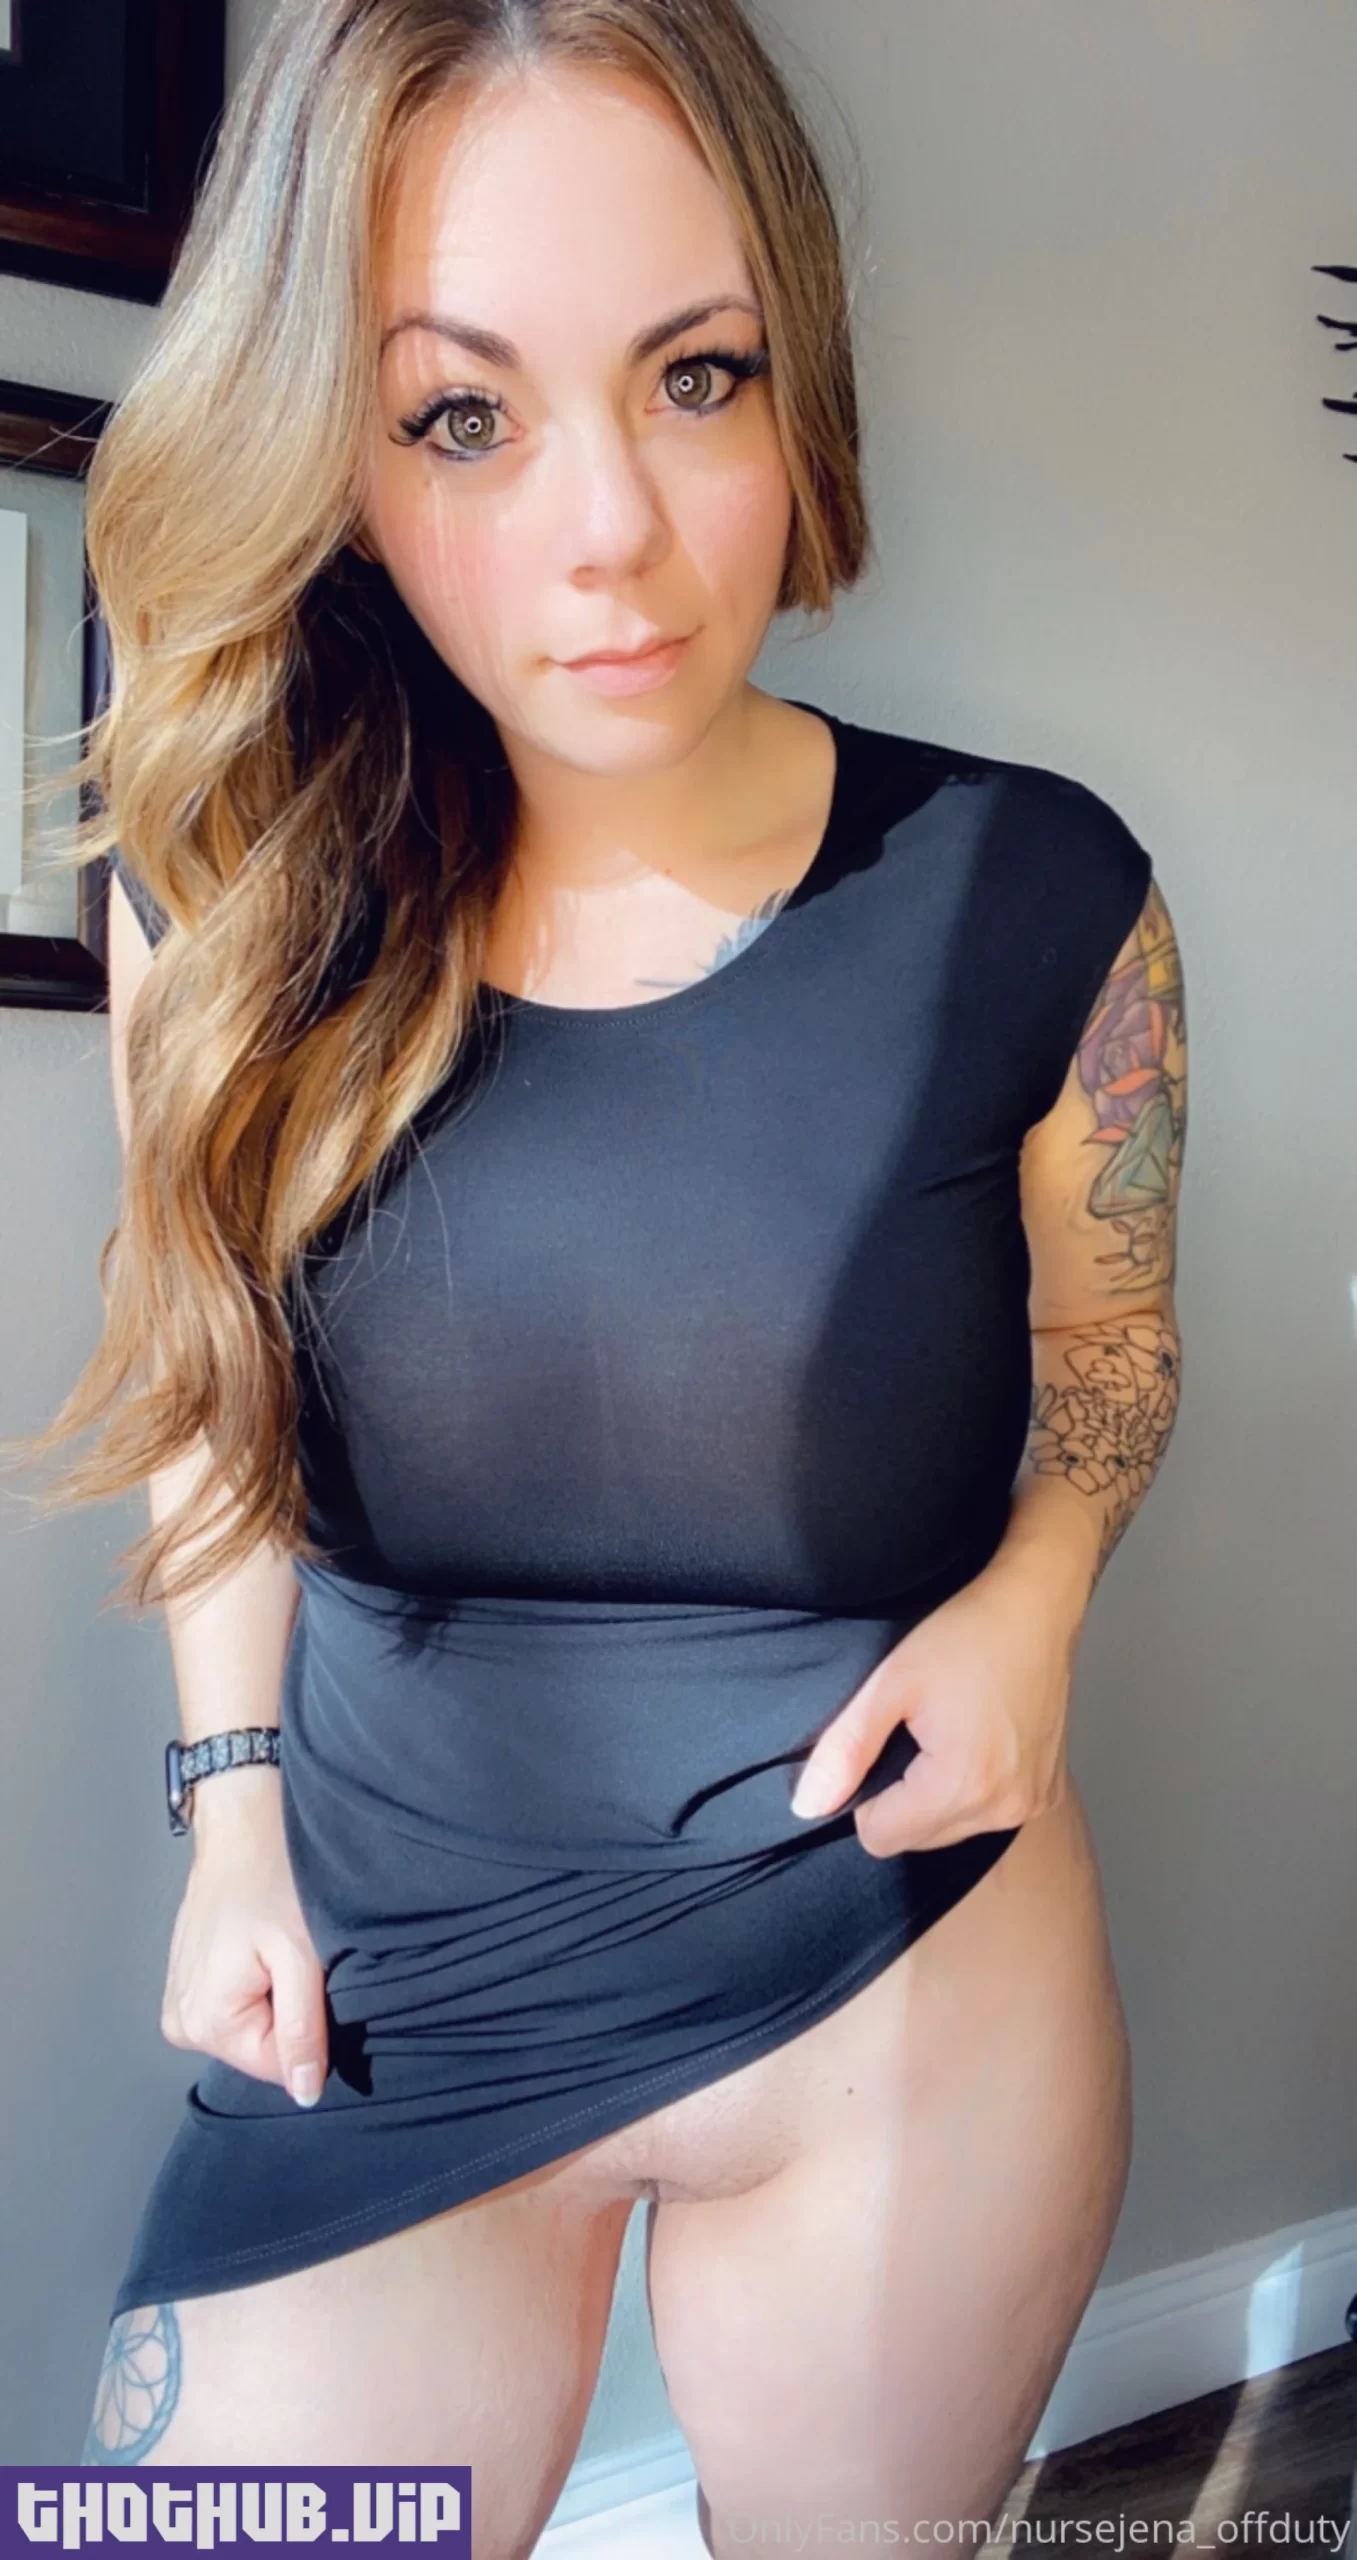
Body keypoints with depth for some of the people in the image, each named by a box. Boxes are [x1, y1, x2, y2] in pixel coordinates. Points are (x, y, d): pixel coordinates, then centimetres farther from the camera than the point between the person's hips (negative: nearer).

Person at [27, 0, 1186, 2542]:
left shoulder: (1033, 899, -15)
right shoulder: (229, 917, -10)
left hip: (890, 1981, -1)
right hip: (374, 1978, 2)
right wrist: (235, 1801, 2)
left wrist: (1027, 1600, -15)